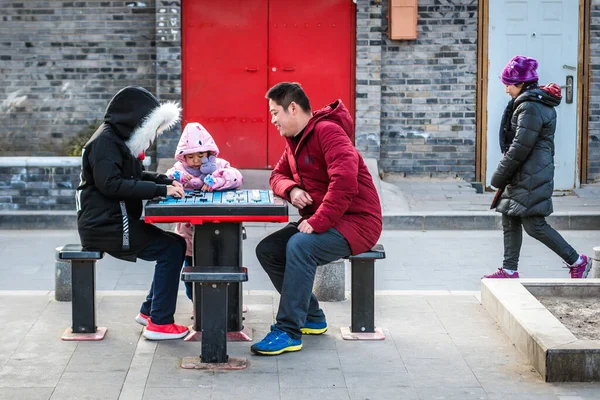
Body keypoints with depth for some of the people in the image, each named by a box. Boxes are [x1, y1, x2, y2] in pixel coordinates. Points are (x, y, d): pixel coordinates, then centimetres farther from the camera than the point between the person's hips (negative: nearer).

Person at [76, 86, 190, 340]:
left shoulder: (120, 139, 15)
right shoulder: (105, 141, -15)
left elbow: (134, 176, 24)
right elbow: (111, 184, -26)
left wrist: (168, 181, 5)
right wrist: (161, 190, -25)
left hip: (115, 222, 10)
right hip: (106, 226, -10)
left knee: (171, 245, 11)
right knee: (172, 247, -11)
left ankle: (149, 310, 17)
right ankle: (159, 323, -10)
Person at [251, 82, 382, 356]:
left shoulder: (328, 131, -18)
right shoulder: (294, 140, 12)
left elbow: (344, 181, -30)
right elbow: (278, 175, 21)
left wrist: (317, 221, -30)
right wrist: (291, 190, -4)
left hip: (357, 221, -10)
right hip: (321, 222, 10)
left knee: (299, 246, -33)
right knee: (267, 250, -5)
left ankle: (289, 332, -26)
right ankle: (312, 318, 6)